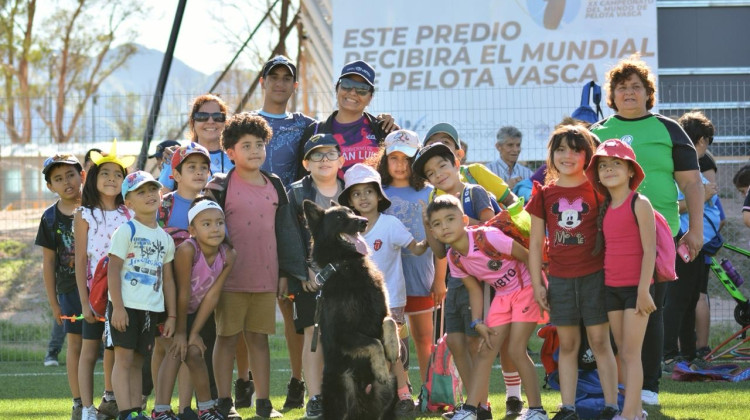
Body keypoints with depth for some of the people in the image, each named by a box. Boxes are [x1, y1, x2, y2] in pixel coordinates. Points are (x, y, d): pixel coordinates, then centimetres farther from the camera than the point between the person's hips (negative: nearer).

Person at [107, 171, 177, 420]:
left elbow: (168, 279, 15)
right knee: (124, 358, -9)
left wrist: (172, 315, 11)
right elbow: (113, 270, -10)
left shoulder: (165, 238, 13)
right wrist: (117, 307, -16)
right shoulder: (126, 231, -5)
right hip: (126, 306, -6)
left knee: (137, 361, 9)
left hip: (151, 309, 6)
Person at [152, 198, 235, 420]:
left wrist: (194, 333, -14)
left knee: (194, 353, 0)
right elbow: (182, 293, -26)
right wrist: (180, 333, -18)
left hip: (196, 310, 5)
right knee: (177, 351, -18)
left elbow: (212, 295, -15)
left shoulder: (228, 255, -17)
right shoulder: (187, 250, -34)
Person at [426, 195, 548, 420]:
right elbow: (474, 289, 6)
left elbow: (528, 257, -19)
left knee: (516, 350, -12)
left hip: (526, 288, -6)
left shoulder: (488, 237, -26)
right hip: (502, 295, 6)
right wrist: (478, 323, -5)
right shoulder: (454, 258, -5)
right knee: (486, 351, 1)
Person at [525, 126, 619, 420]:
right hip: (559, 279, 3)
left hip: (594, 276, -3)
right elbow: (535, 242, 9)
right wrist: (537, 284, 5)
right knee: (567, 344, 7)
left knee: (600, 341, -1)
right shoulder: (545, 194, 6)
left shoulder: (596, 190, -1)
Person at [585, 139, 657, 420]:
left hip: (635, 287, -7)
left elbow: (649, 249, -13)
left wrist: (643, 290, -17)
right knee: (623, 353, 8)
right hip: (612, 287, 7)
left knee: (631, 352, -8)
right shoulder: (605, 209, 10)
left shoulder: (639, 204, -9)